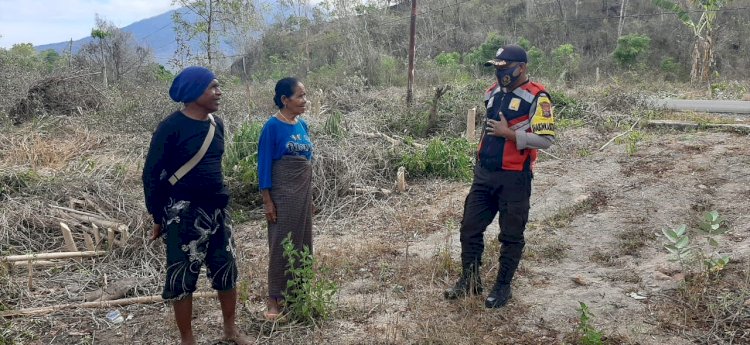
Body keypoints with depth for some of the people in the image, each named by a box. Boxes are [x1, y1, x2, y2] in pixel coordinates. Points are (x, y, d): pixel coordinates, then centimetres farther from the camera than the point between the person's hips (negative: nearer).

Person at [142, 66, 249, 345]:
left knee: (227, 270, 13)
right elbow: (152, 173, -9)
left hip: (217, 210, 6)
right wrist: (158, 217, -6)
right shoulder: (171, 127, -14)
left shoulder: (217, 124, 5)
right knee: (182, 278, 5)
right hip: (184, 213, -6)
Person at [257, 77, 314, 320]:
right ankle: (275, 298, 10)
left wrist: (308, 196, 16)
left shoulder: (302, 125, 7)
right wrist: (267, 201, -15)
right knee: (281, 244, 0)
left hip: (304, 192, 7)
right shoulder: (272, 126, -13)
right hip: (282, 193, -7)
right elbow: (264, 164, -12)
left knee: (302, 241, 12)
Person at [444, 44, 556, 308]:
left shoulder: (536, 98, -13)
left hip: (514, 178, -7)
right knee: (470, 228, 11)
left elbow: (546, 139, -20)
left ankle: (503, 286, 22)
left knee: (511, 235, 7)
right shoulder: (493, 92, 9)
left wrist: (509, 133, -20)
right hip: (484, 174, 7)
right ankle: (469, 280, 26)